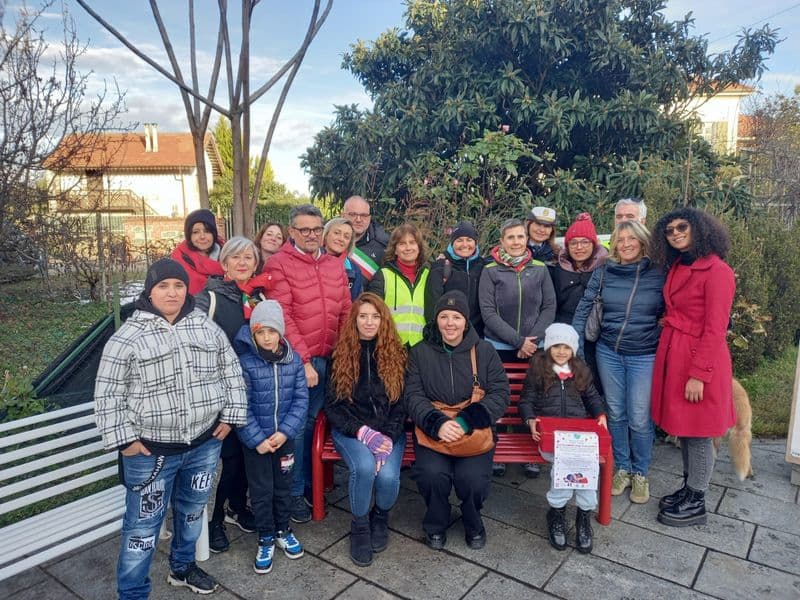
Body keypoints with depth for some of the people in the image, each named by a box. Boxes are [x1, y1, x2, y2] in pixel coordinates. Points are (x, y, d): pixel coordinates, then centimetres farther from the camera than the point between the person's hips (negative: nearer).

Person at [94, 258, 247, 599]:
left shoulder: (207, 327, 2)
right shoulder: (128, 336, -10)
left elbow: (231, 371, 9)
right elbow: (107, 393, -6)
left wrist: (230, 415, 4)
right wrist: (124, 439, -9)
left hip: (205, 443, 4)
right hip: (151, 450, -4)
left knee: (192, 511, 21)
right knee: (144, 522, 8)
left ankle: (183, 567, 45)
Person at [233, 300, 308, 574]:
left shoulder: (294, 360, -5)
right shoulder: (244, 362, -14)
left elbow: (301, 399, -4)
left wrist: (285, 431, -13)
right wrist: (257, 439, -16)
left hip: (284, 437, 3)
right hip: (256, 440, -2)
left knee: (283, 485, 18)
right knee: (261, 490, 9)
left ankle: (283, 531, 39)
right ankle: (266, 539, 29)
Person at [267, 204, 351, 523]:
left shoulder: (335, 265, 12)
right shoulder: (279, 264, -5)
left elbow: (346, 312, 12)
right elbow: (282, 316, -12)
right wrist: (303, 359, -15)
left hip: (330, 359, 5)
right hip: (298, 361, -5)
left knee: (313, 421, 15)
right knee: (298, 425, 4)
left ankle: (310, 483, 30)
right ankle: (295, 492, 20)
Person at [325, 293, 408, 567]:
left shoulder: (396, 354, 3)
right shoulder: (342, 354, 1)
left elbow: (401, 403, -1)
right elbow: (333, 405, -1)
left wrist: (387, 437, -16)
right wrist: (363, 433, -15)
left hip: (389, 430, 1)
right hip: (350, 429, -1)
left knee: (388, 475, -26)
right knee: (364, 466, -31)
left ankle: (381, 516, 12)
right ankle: (359, 526, 0)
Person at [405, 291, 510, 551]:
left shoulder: (484, 351, 4)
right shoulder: (420, 353, 4)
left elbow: (500, 393, -2)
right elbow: (413, 396, -3)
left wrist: (467, 421, -17)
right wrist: (437, 423, -22)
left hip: (475, 430, 0)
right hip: (432, 430, 0)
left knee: (473, 478, -23)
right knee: (432, 474, -26)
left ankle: (473, 524, 14)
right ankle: (436, 524, 9)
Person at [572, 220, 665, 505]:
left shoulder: (658, 274, -5)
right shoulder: (604, 272, 0)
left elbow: (666, 315, 2)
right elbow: (583, 307, 2)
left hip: (644, 355, -2)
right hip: (608, 351, 2)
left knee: (639, 418, 1)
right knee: (615, 413, 12)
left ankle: (641, 473, 24)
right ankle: (622, 468, 30)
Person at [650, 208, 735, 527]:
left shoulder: (717, 271, -14)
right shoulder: (676, 267, 10)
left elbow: (715, 329, -17)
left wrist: (699, 374, -18)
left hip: (700, 359, -8)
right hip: (672, 356, 8)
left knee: (698, 434, 5)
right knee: (683, 429, 18)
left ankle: (696, 504, 20)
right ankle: (688, 489, 34)